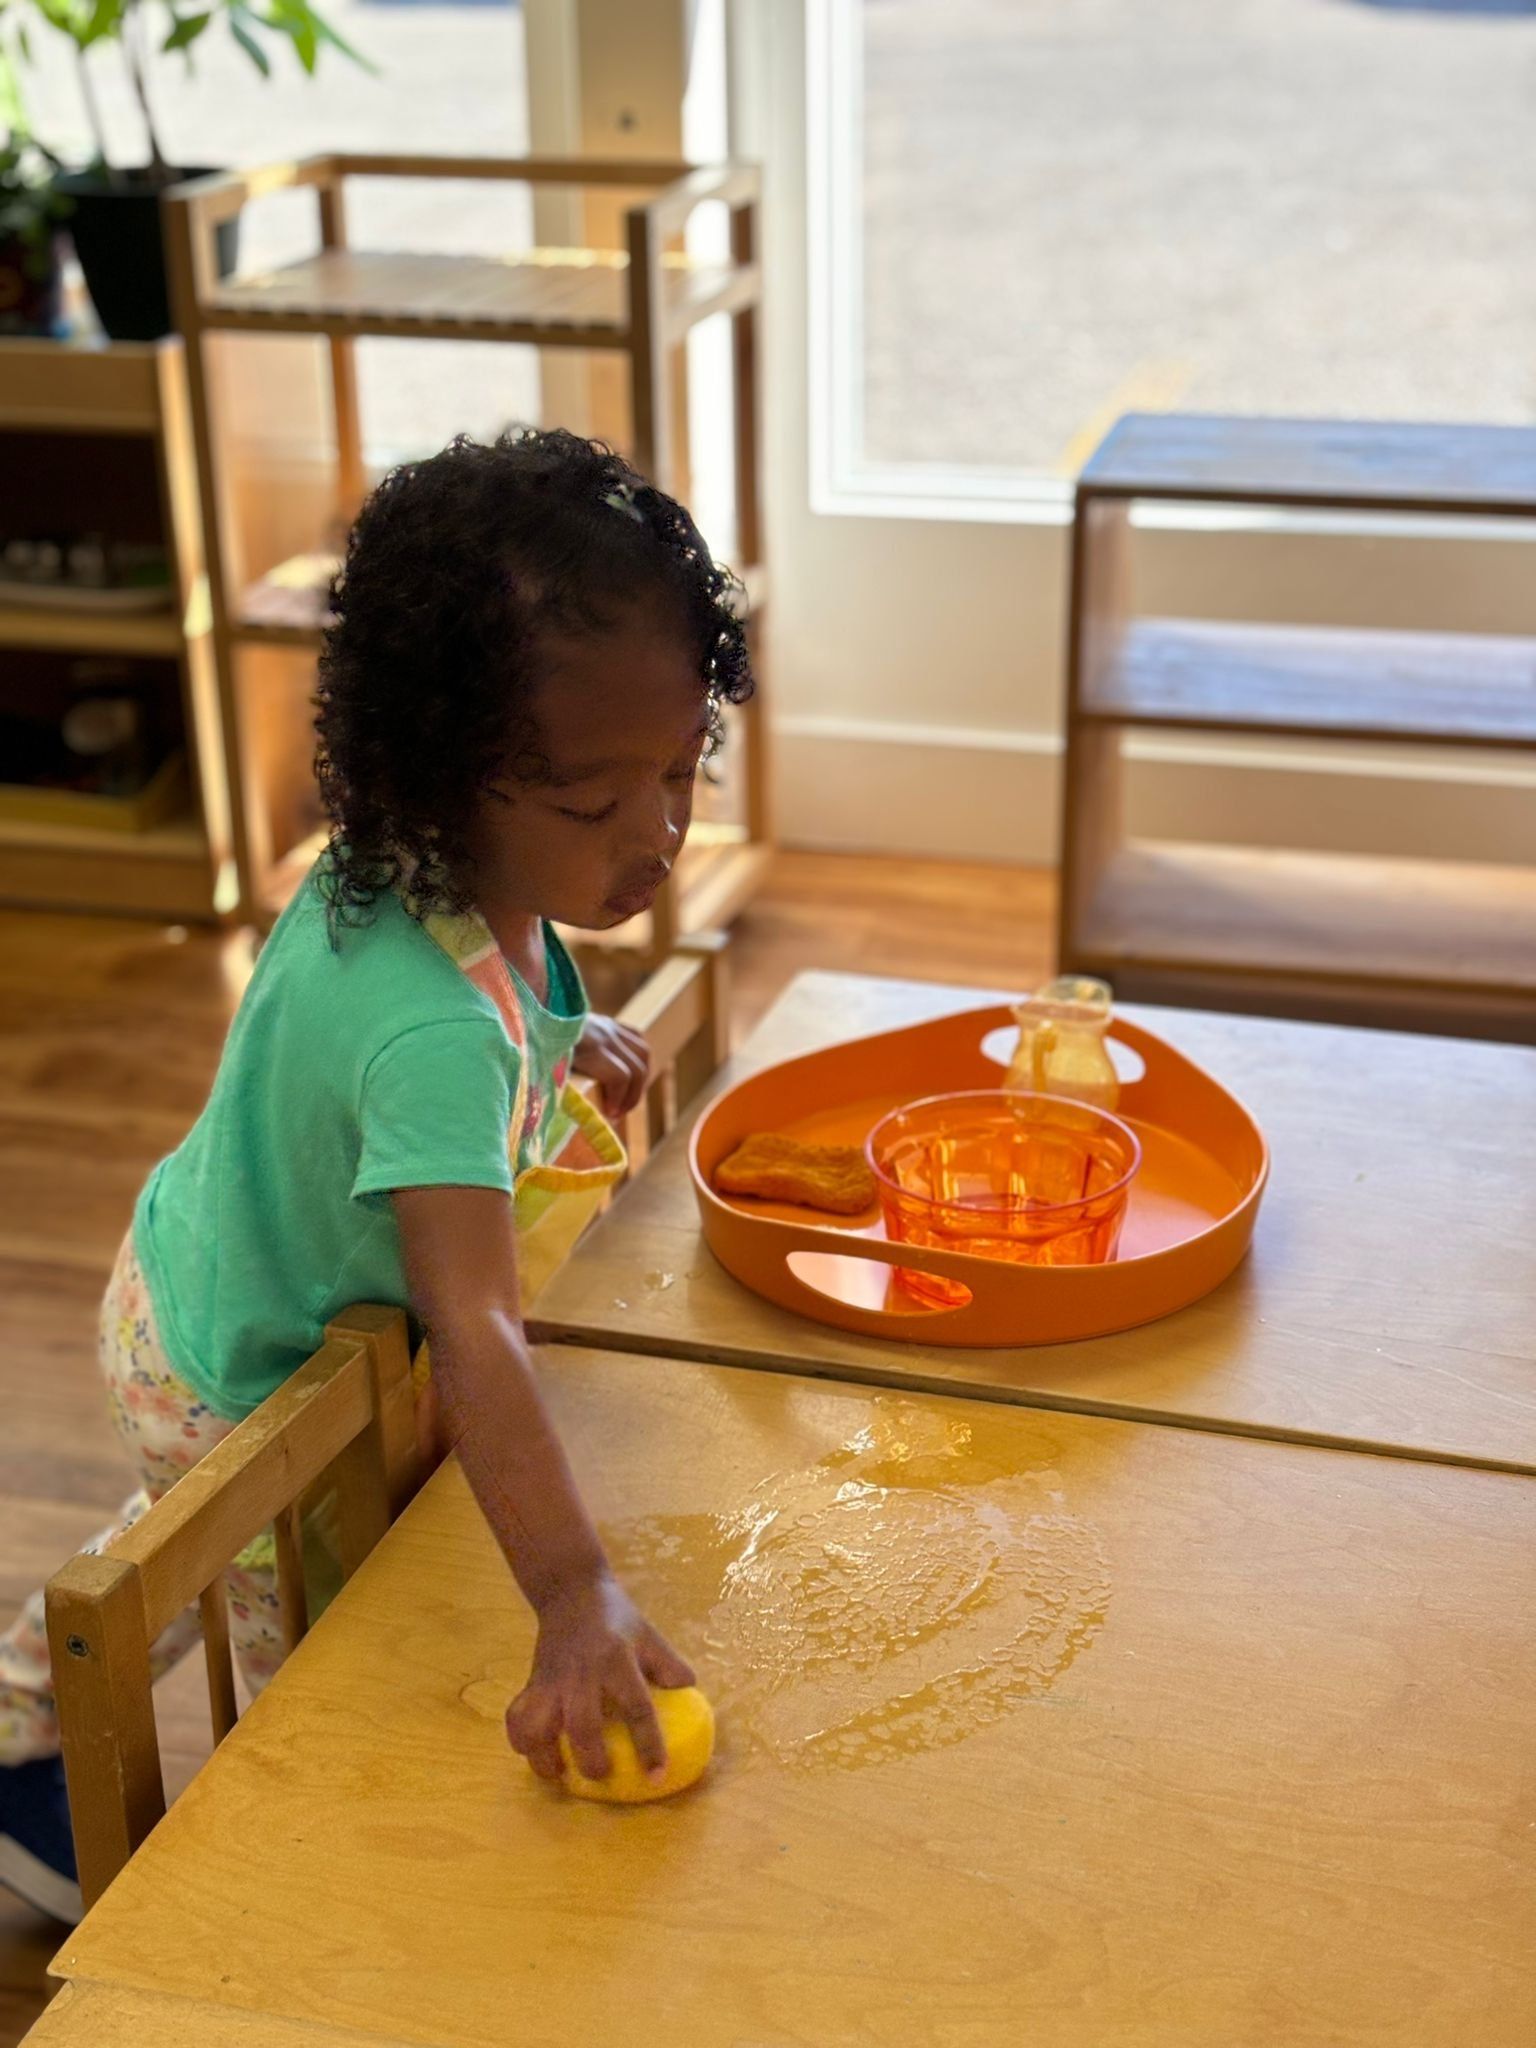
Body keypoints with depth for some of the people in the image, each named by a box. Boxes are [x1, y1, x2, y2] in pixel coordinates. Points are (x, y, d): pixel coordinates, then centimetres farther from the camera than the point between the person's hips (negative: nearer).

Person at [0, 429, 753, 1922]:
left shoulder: (396, 854, -18)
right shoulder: (440, 1036, -45)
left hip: (191, 1283, 9)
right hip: (251, 1390, -9)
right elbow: (471, 1337, -52)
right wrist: (576, 1600, -60)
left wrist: (563, 1040, -6)